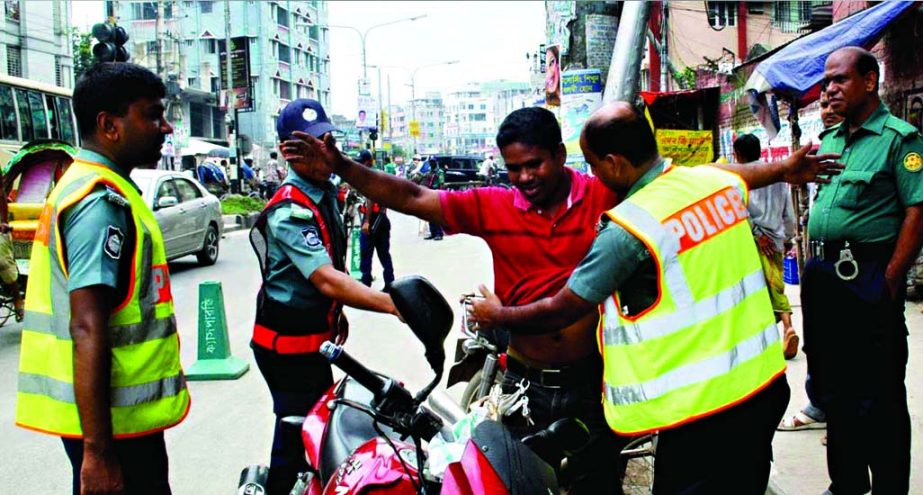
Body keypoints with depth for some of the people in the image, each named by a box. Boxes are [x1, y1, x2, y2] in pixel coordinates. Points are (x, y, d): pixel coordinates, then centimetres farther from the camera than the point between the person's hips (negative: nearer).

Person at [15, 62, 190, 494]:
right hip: (115, 423, -10)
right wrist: (98, 451, -26)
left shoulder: (81, 184, 14)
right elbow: (88, 329, -25)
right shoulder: (103, 201, -18)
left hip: (117, 415, 10)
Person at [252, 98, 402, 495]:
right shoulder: (289, 210, -25)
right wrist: (393, 305, -46)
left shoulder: (326, 191, 6)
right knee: (296, 436, -1)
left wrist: (336, 311, 25)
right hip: (289, 343, -10)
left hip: (316, 336, 10)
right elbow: (327, 280, -37)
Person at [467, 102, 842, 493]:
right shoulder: (718, 180, 0)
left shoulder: (627, 229, -19)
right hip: (766, 381, 8)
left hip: (703, 405, -8)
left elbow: (560, 312, -9)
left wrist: (498, 316, 8)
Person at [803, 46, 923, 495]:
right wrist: (813, 267, 15)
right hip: (822, 275, 8)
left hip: (868, 277, -8)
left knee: (877, 396, -2)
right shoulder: (829, 139, 14)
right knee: (834, 389, 16)